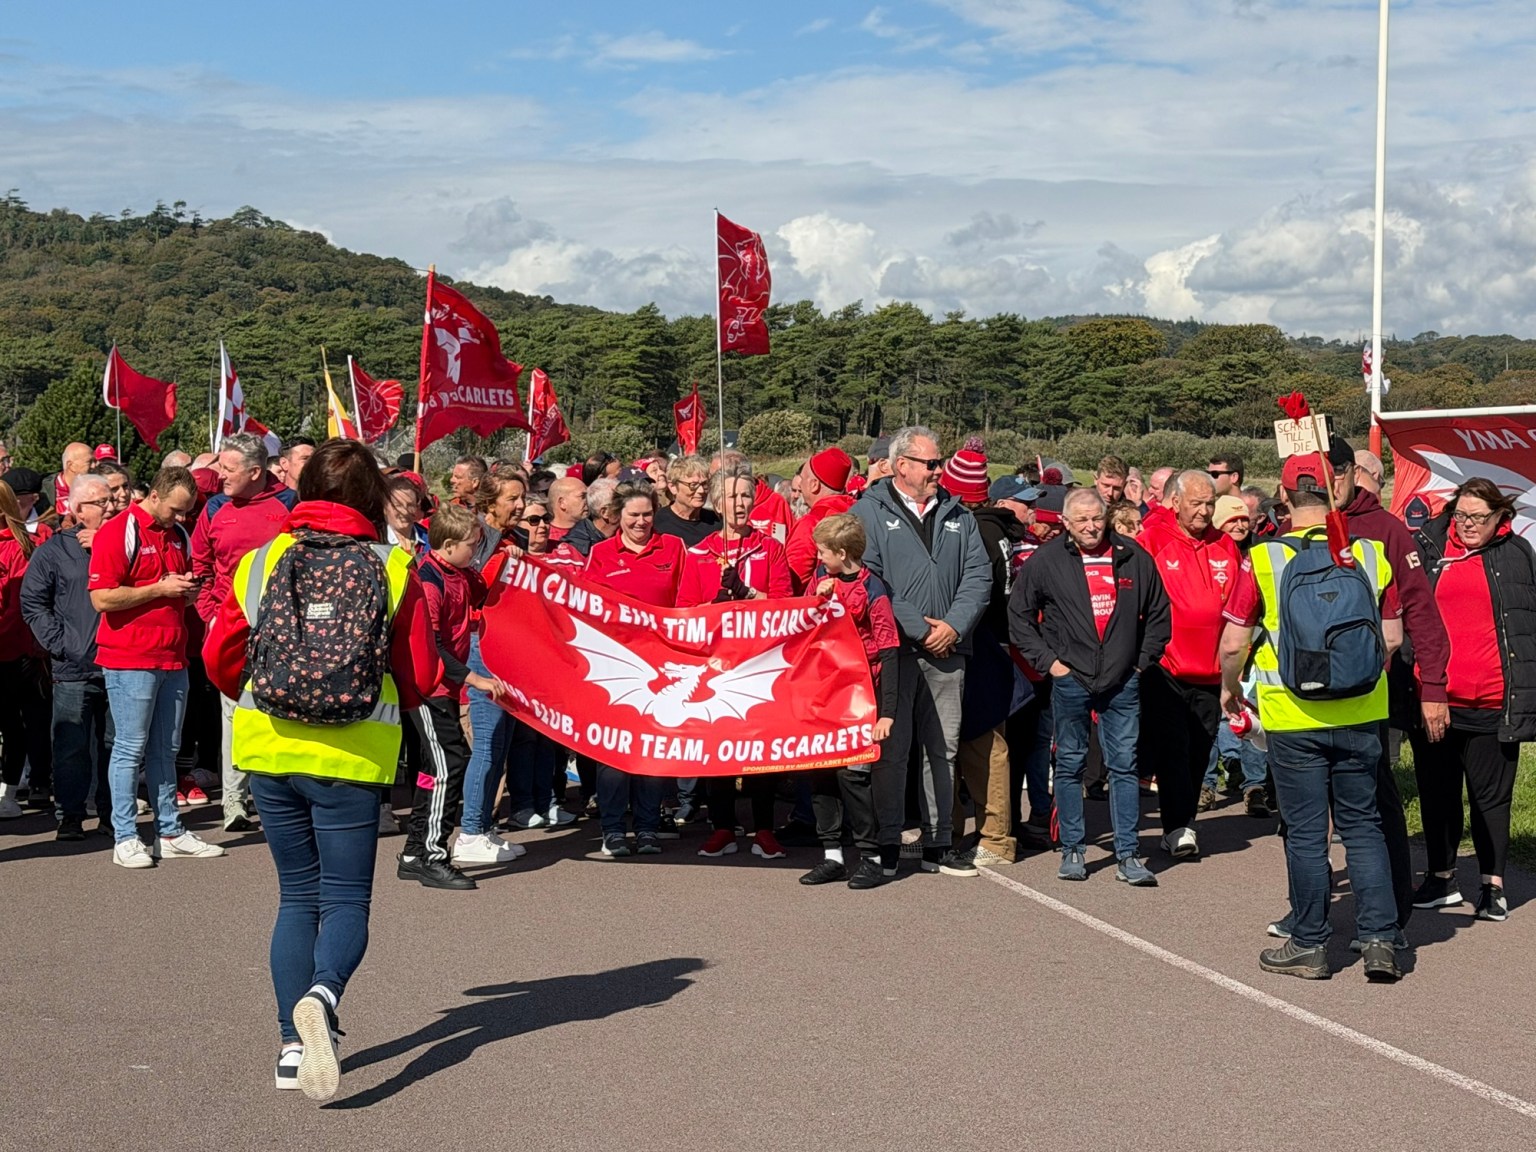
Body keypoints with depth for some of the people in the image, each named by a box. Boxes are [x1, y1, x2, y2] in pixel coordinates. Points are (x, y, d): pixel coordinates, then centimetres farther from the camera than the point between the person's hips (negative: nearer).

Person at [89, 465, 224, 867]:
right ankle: (125, 838, 3)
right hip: (130, 659, -7)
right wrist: (160, 589, -16)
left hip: (173, 657, 7)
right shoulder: (118, 532, -8)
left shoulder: (179, 535, 14)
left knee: (165, 749, 11)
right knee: (130, 749, -3)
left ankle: (171, 833, 16)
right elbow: (102, 598, -15)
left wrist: (189, 590, 5)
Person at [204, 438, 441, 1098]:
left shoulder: (259, 563, 0)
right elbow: (420, 677, -1)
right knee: (346, 901, 5)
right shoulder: (393, 568, -5)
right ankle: (321, 995, -24)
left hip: (269, 748, 3)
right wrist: (391, 705, 22)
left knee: (296, 897, 15)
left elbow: (219, 659, 7)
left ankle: (294, 1043, 12)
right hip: (353, 754, -2)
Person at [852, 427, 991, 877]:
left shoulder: (957, 515, 16)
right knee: (892, 746, -2)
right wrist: (918, 629, -13)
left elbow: (978, 575, 9)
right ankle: (887, 844, 5)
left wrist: (953, 626, -7)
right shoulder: (870, 511, 0)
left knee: (944, 748, 8)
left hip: (947, 651, 5)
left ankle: (939, 844, 15)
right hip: (893, 649, -5)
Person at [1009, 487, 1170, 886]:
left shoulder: (1134, 558, 3)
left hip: (1122, 681, 1)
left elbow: (1158, 613, 14)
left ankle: (1127, 856, 6)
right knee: (1070, 764, 6)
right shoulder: (1045, 562, -2)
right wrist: (1046, 660, -2)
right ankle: (1072, 851, 16)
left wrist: (1143, 660, 7)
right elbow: (1019, 616, 5)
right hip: (1070, 679, -1)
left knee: (1125, 765, 2)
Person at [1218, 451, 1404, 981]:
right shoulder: (1371, 554, -4)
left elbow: (1233, 644, -8)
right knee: (1363, 825, 13)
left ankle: (1309, 945, 15)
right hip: (1361, 715, 2)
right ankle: (1379, 940, 9)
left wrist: (1230, 687, 11)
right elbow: (1392, 638, 4)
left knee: (1305, 833, 7)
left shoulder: (1263, 559, -11)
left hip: (1293, 718, -2)